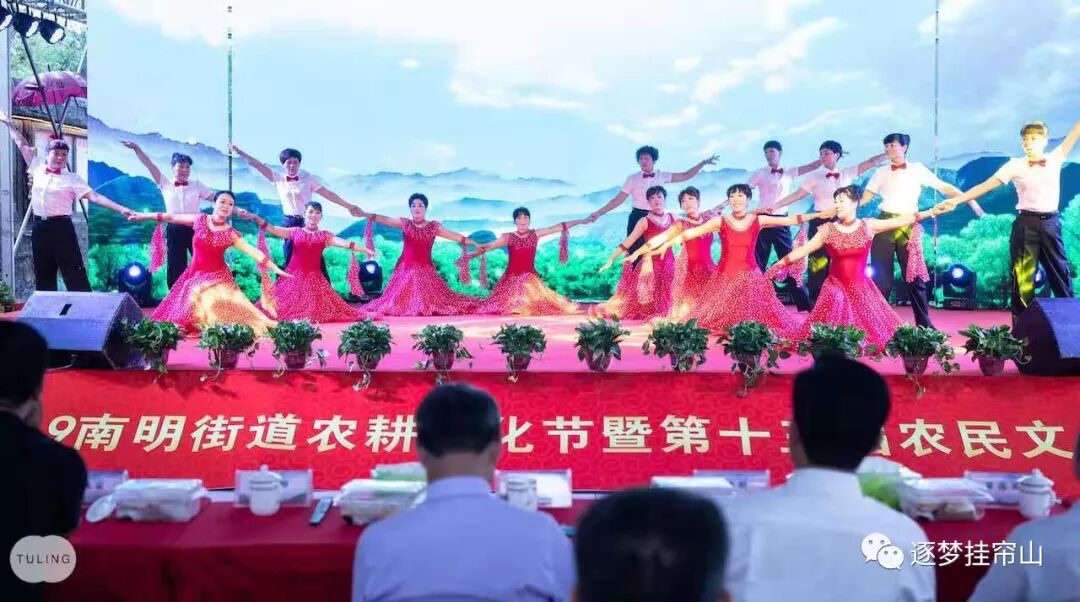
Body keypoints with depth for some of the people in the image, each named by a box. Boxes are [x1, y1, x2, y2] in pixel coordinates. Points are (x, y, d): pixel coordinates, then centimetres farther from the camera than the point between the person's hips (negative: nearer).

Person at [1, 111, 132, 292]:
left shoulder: (72, 179, -4)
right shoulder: (38, 169, 9)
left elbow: (95, 196, -13)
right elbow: (22, 144, 20)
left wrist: (121, 209, -25)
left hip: (62, 228, -4)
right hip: (39, 227, 5)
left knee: (74, 273, -6)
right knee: (43, 274, 11)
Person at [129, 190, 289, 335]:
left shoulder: (231, 234, -8)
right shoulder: (200, 220, -3)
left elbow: (254, 252, -12)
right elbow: (172, 217, 6)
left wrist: (276, 269, -20)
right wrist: (144, 216, 12)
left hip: (217, 277, -2)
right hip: (195, 274, 3)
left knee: (219, 310, -15)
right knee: (188, 311, 3)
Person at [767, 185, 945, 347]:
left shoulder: (868, 226, 1)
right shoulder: (828, 230, -1)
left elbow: (901, 221, 2)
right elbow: (804, 249, 0)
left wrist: (930, 212, -2)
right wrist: (780, 264, -7)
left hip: (861, 287, 1)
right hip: (836, 286, -1)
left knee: (871, 325, 0)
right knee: (832, 329, -15)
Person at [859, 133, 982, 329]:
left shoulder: (917, 169, 5)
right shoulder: (881, 172, 10)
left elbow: (943, 186, 1)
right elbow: (865, 196, 4)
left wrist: (970, 200, -6)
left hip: (908, 225, -1)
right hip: (884, 223, 1)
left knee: (914, 276, 1)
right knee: (880, 276, 2)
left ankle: (924, 323, 10)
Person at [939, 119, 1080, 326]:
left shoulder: (1055, 159, 5)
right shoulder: (1016, 165, -2)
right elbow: (985, 185, -7)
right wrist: (956, 200, -15)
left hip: (1051, 223, 2)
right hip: (1026, 224, -2)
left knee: (1060, 272, 9)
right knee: (1023, 277, -1)